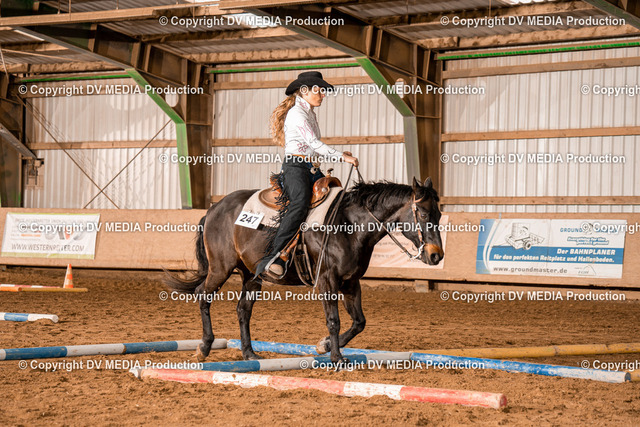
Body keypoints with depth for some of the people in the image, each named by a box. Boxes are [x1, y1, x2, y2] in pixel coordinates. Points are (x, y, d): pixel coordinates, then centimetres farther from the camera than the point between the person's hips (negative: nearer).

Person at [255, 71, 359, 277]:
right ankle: (272, 258, -38)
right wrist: (341, 156, -20)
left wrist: (338, 155, 15)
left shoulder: (310, 114, 21)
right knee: (300, 204, -31)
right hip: (295, 167, -11)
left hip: (311, 168, 11)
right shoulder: (297, 113, -10)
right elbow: (313, 143, -18)